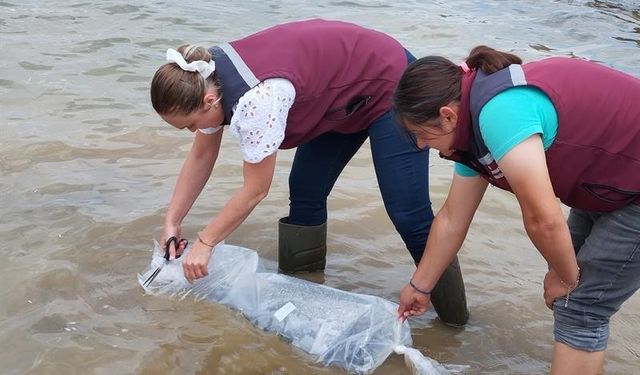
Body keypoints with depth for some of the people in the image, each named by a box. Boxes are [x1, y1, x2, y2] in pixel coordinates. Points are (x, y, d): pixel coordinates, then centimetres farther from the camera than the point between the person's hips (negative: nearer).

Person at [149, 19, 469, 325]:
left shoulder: (256, 99, -36)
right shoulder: (207, 80, -11)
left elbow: (255, 190, -24)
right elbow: (200, 157, 2)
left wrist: (204, 242, -13)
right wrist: (172, 221, 0)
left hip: (388, 82, -9)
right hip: (341, 97, 9)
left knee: (407, 212, -9)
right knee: (305, 193, 6)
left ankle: (452, 319, 5)